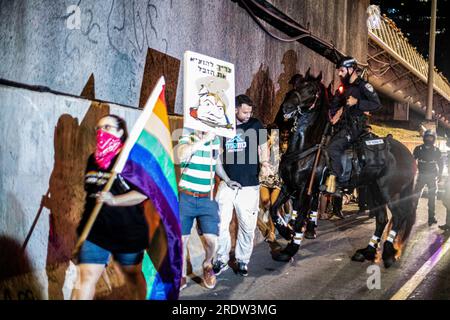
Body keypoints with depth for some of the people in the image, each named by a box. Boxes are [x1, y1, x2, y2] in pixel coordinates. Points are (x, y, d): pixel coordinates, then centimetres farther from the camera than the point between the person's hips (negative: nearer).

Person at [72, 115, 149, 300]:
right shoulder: (94, 158, 9)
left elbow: (144, 193, -18)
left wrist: (114, 200, -28)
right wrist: (84, 223, 21)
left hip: (128, 230, -4)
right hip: (95, 229, 4)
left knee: (133, 274, 17)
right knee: (86, 277, -5)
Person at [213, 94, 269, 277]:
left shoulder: (255, 125, 4)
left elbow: (263, 147, 5)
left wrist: (265, 161, -15)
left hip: (249, 185, 0)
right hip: (227, 184, 1)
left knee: (247, 226, 5)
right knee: (220, 224, -3)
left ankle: (242, 260, 22)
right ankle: (222, 260, 13)